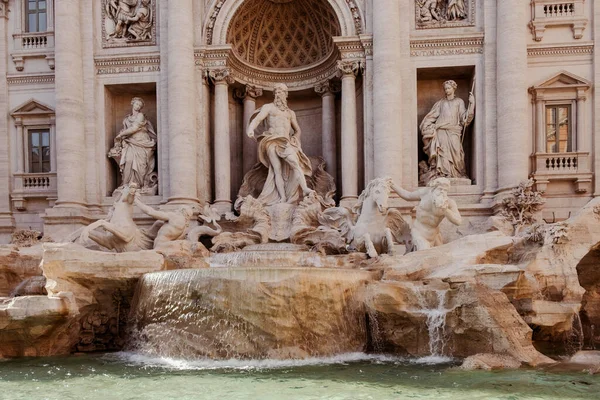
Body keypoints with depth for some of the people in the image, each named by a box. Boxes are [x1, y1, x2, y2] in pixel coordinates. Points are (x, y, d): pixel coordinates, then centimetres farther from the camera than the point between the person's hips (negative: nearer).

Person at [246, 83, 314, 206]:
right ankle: (282, 198, -21)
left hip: (286, 142, 3)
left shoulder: (290, 113, 26)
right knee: (277, 169, -15)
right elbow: (257, 118, -4)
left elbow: (297, 130, 34)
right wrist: (251, 128, -26)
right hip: (272, 141, -2)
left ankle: (305, 189, -38)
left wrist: (294, 140, 12)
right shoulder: (268, 107, 14)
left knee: (295, 162, -25)